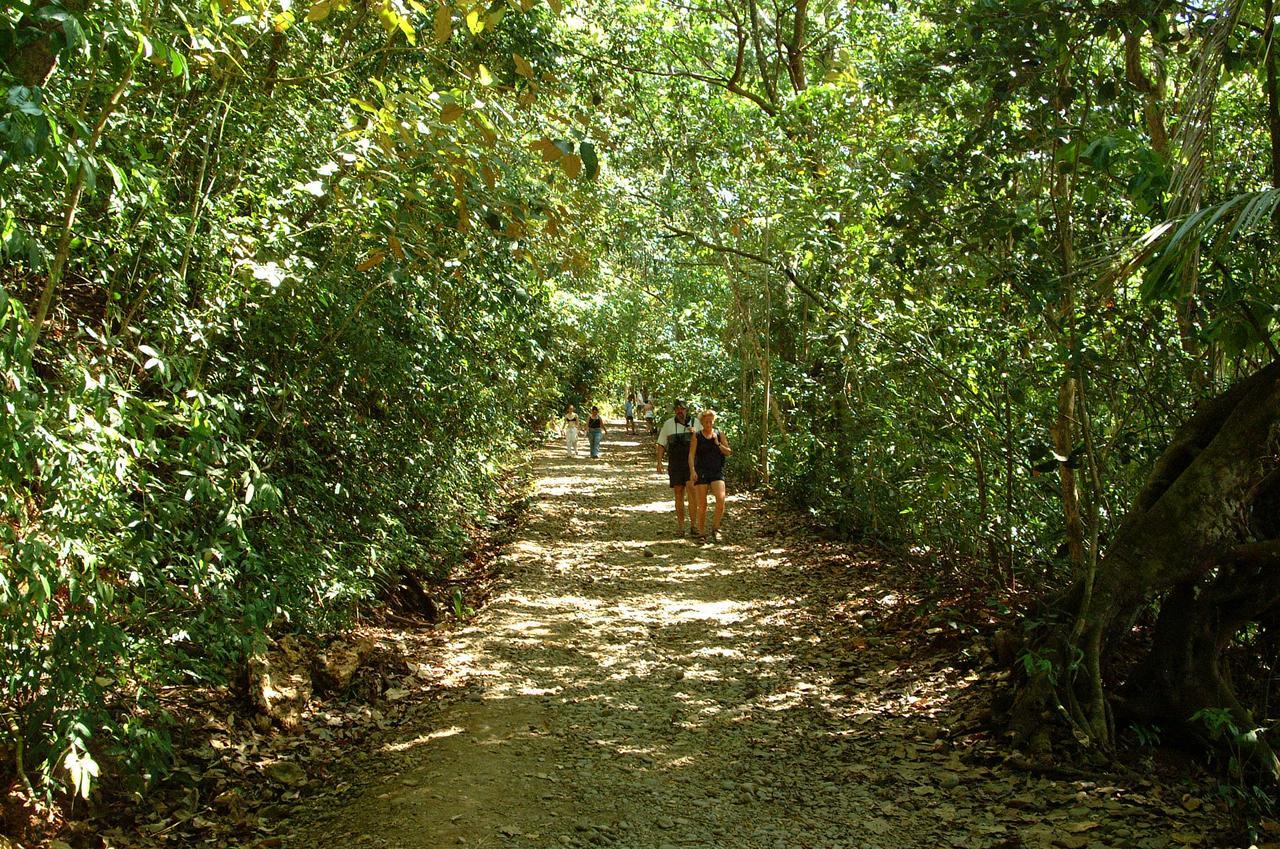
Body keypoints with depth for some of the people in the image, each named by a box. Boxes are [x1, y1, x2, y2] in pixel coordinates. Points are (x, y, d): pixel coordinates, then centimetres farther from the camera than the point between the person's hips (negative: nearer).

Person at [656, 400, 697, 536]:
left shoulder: (695, 423, 6)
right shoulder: (668, 424, 8)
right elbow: (661, 444, 8)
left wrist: (695, 434, -14)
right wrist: (659, 461, -3)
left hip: (691, 463, -1)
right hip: (675, 465, 1)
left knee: (691, 492, -14)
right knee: (678, 495, 4)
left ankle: (693, 525, -10)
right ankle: (680, 526, 12)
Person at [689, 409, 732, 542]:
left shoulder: (719, 435, 7)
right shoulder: (696, 436, 1)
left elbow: (728, 452, 5)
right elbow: (691, 454, -4)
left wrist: (717, 443, -9)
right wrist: (692, 471, -16)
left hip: (717, 472, 1)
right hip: (701, 472, -1)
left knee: (721, 499, -17)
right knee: (702, 504, 0)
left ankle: (715, 528, 0)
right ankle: (701, 532, 15)